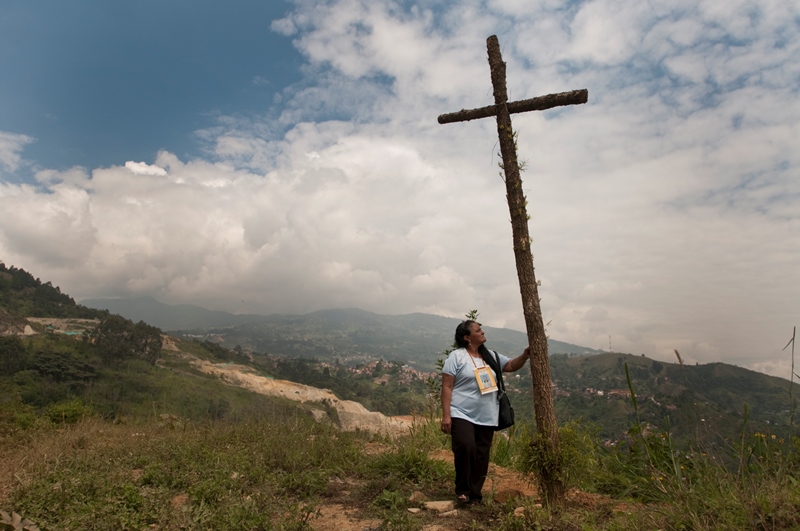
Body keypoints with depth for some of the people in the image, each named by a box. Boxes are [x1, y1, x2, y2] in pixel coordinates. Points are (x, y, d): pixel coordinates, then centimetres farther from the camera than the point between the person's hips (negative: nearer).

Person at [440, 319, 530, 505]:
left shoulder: (490, 356, 13)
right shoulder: (457, 356, -6)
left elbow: (511, 365, 16)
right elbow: (446, 387, -8)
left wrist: (525, 356, -5)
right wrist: (446, 415, -15)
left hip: (486, 418, 6)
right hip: (462, 415, -6)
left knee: (481, 457, 7)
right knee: (466, 448, -22)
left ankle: (474, 495, 20)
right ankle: (462, 491, -3)